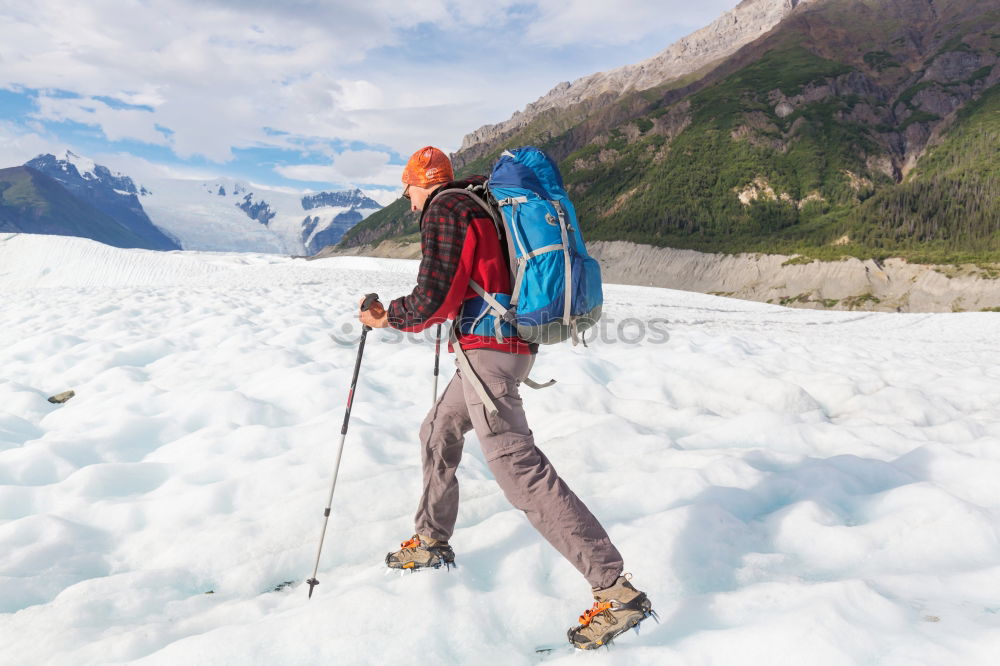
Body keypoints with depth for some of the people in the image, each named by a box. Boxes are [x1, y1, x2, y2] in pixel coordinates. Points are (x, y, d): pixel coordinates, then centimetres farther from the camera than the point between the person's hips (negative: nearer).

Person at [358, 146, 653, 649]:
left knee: (518, 467, -13)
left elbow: (433, 297, -14)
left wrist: (388, 318, 3)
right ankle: (432, 542, 38)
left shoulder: (443, 211, -7)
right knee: (438, 432, 23)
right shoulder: (480, 206, 21)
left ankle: (617, 591, -12)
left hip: (486, 349, -10)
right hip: (512, 344, 10)